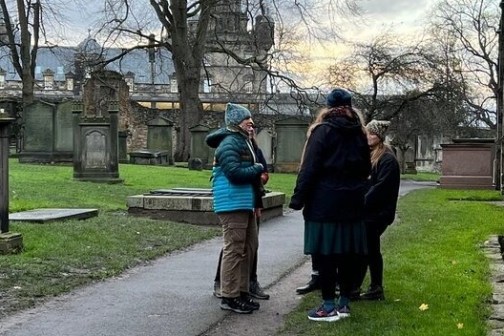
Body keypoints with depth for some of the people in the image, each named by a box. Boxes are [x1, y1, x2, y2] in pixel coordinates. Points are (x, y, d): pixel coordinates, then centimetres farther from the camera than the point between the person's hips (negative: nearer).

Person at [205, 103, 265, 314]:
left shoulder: (244, 141, 18)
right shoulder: (229, 143, -14)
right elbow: (235, 173, -24)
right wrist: (257, 169, -9)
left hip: (246, 204, 10)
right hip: (233, 204, -10)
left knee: (248, 249, 15)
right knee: (234, 250, -7)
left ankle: (242, 291, 24)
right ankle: (229, 297, -1)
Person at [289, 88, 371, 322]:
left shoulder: (323, 130, -8)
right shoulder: (359, 133, 11)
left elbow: (309, 168, -13)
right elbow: (366, 168, 18)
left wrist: (298, 198, -10)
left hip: (325, 202, -6)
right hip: (352, 202, 6)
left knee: (326, 253, -2)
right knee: (347, 253, 10)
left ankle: (329, 307, 0)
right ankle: (344, 303, 16)